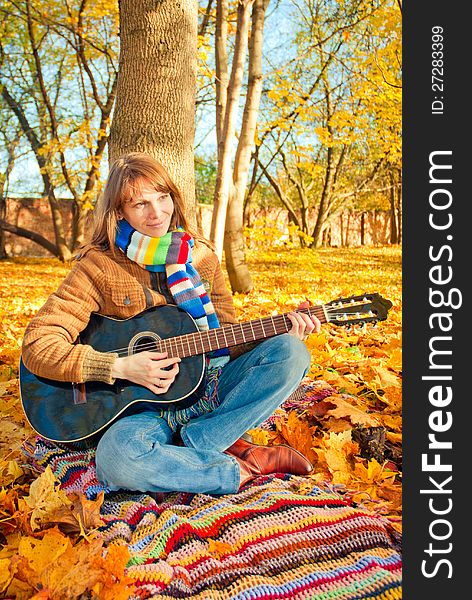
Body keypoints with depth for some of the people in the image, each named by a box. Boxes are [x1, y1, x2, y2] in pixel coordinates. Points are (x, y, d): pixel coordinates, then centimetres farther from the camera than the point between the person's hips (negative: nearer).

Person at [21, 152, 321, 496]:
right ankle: (245, 469, -16)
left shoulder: (201, 256, 6)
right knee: (116, 457, -36)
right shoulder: (99, 265, -7)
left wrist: (282, 329, -7)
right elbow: (38, 345, -13)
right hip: (144, 404, -3)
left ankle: (195, 445, -20)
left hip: (211, 390, 4)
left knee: (289, 352, -17)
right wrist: (121, 367, -21)